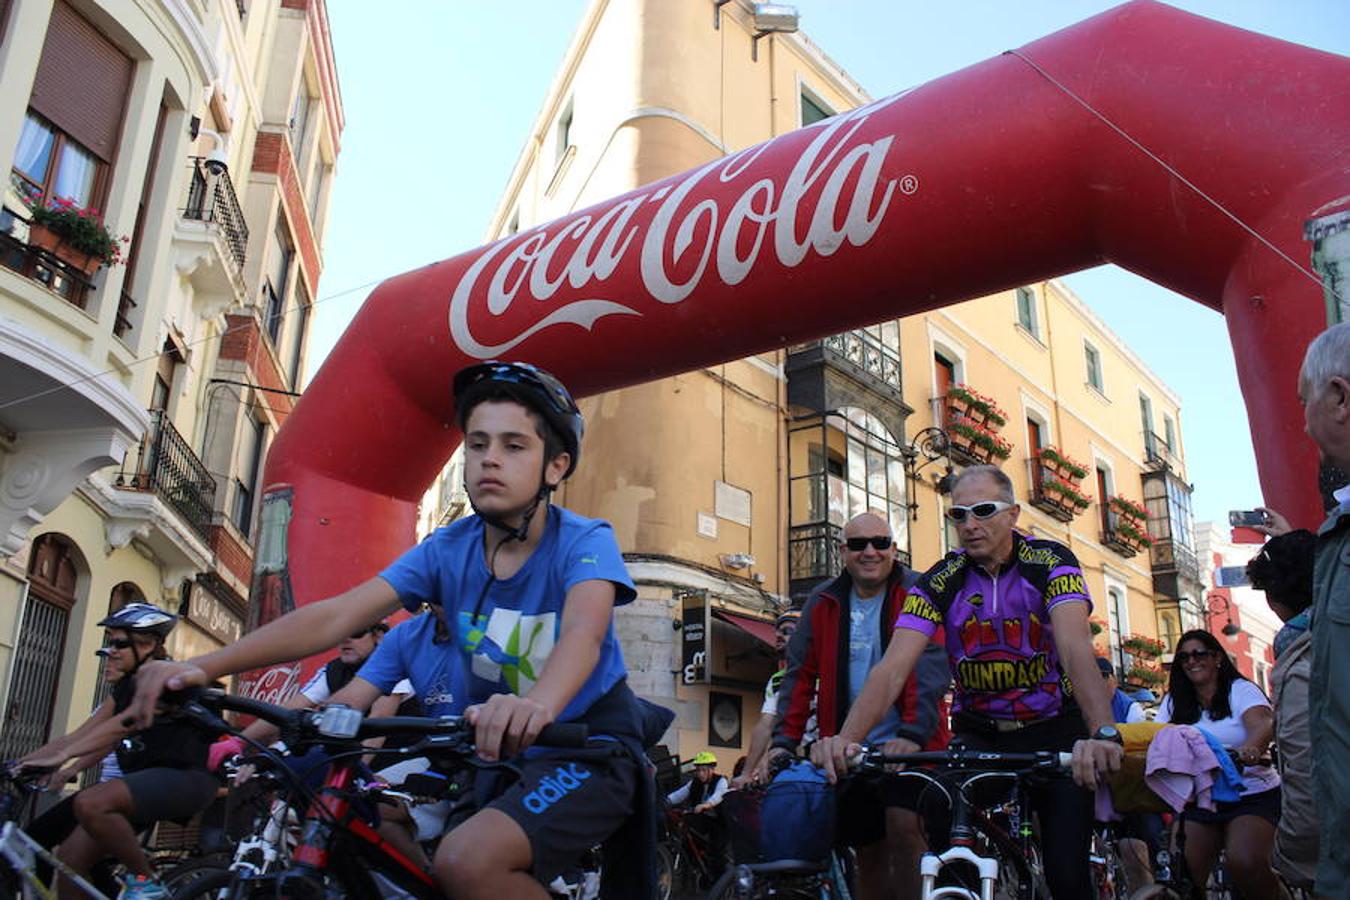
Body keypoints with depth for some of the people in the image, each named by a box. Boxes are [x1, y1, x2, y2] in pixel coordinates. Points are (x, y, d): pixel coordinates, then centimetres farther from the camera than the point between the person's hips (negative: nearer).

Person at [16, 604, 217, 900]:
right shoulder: (124, 687, 17)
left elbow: (124, 724, -23)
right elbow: (79, 735, 11)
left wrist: (61, 756, -31)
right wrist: (21, 763, -1)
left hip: (184, 777, -8)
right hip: (145, 778, 8)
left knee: (89, 804, -30)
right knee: (69, 858, -5)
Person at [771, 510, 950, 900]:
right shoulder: (823, 602, 6)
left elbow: (930, 667, -17)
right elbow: (800, 675, 5)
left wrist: (913, 733, -30)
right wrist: (784, 742, -5)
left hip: (907, 746, -4)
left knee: (904, 829, -20)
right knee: (869, 853, 10)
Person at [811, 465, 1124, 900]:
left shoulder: (1050, 561, -14)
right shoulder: (939, 581, -11)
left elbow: (1076, 647, -30)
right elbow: (893, 668, -22)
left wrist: (1103, 733, -48)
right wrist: (847, 739, -38)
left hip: (1055, 731, -1)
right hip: (979, 735, 1)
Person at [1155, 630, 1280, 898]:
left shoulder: (1240, 690, 0)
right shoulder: (1174, 701, 12)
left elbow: (1263, 724, -18)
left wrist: (1251, 747, -42)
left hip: (1251, 796, -3)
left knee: (1244, 863, -28)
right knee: (1183, 874, -15)